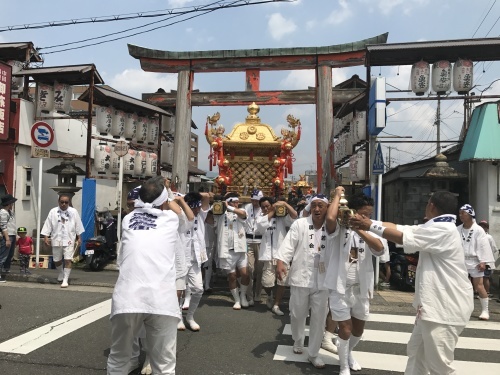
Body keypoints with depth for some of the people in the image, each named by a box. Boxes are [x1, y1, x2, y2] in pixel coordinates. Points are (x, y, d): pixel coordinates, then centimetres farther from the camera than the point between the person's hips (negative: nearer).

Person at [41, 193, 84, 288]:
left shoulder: (73, 212, -2)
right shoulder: (53, 212, -1)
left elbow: (78, 226, 3)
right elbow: (48, 225, 1)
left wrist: (79, 238, 4)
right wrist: (46, 237, -5)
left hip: (69, 240, -2)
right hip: (56, 240, 2)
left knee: (68, 260, -10)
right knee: (57, 260, 14)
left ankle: (65, 280, -3)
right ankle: (61, 273, 42)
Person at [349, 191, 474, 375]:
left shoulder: (443, 229, -19)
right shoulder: (436, 228, 13)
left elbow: (402, 237, -22)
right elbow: (400, 228, 7)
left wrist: (370, 225, -13)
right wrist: (367, 222, 1)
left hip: (445, 308, -10)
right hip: (435, 305, 10)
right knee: (415, 351, 20)